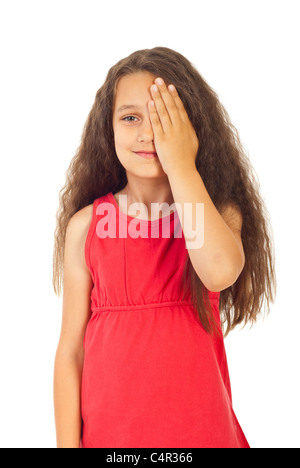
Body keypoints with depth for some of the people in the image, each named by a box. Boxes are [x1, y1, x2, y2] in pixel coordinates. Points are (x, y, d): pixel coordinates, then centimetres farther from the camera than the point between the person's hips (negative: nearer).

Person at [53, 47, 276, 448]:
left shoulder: (219, 211, -5)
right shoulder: (86, 225, -6)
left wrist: (182, 167, -21)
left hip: (202, 428, 1)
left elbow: (220, 272, -28)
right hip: (108, 430, 0)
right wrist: (67, 443, -4)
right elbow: (70, 350, -3)